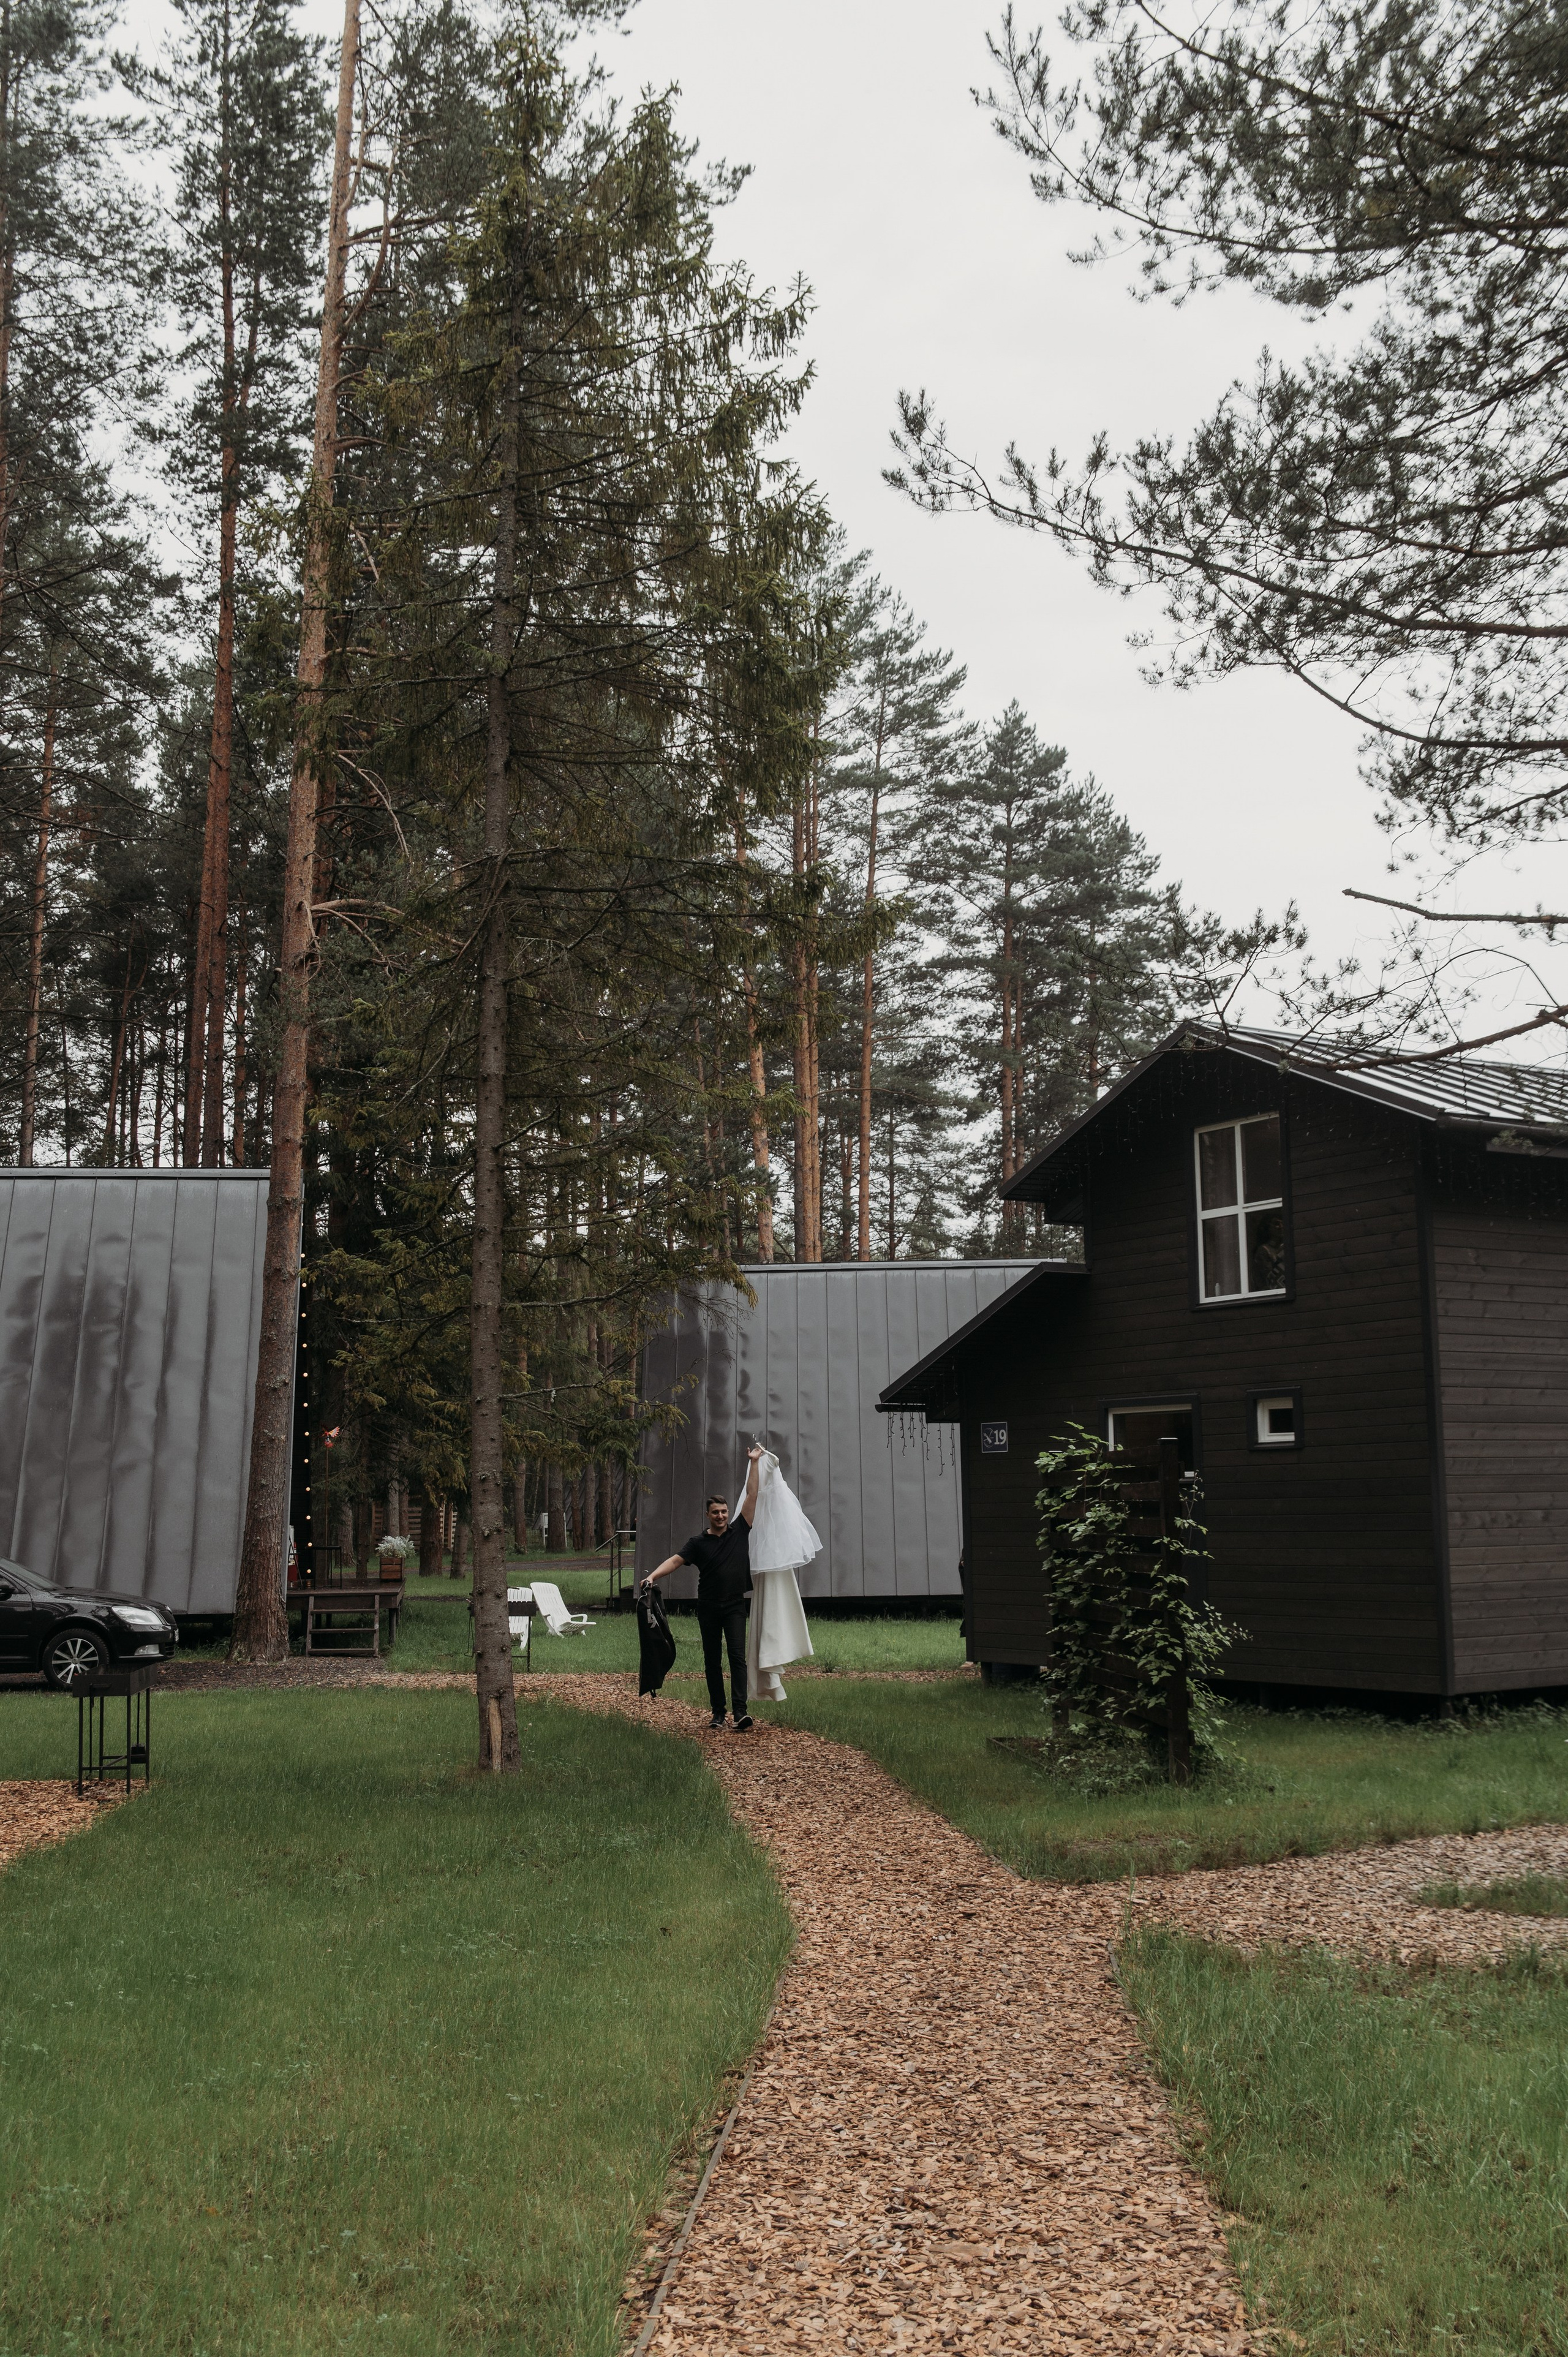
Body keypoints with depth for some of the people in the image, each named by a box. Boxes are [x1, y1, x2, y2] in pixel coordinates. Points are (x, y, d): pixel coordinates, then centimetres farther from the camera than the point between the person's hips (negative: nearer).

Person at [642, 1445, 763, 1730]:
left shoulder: (739, 1532, 4)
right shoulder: (699, 1542, 3)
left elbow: (752, 1496, 3)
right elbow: (676, 1560, -8)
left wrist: (755, 1463, 2)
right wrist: (653, 1576, -24)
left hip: (735, 1606, -1)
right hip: (708, 1608, 1)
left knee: (737, 1656, -12)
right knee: (712, 1662, 6)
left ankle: (740, 1711, -20)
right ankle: (717, 1713, 11)